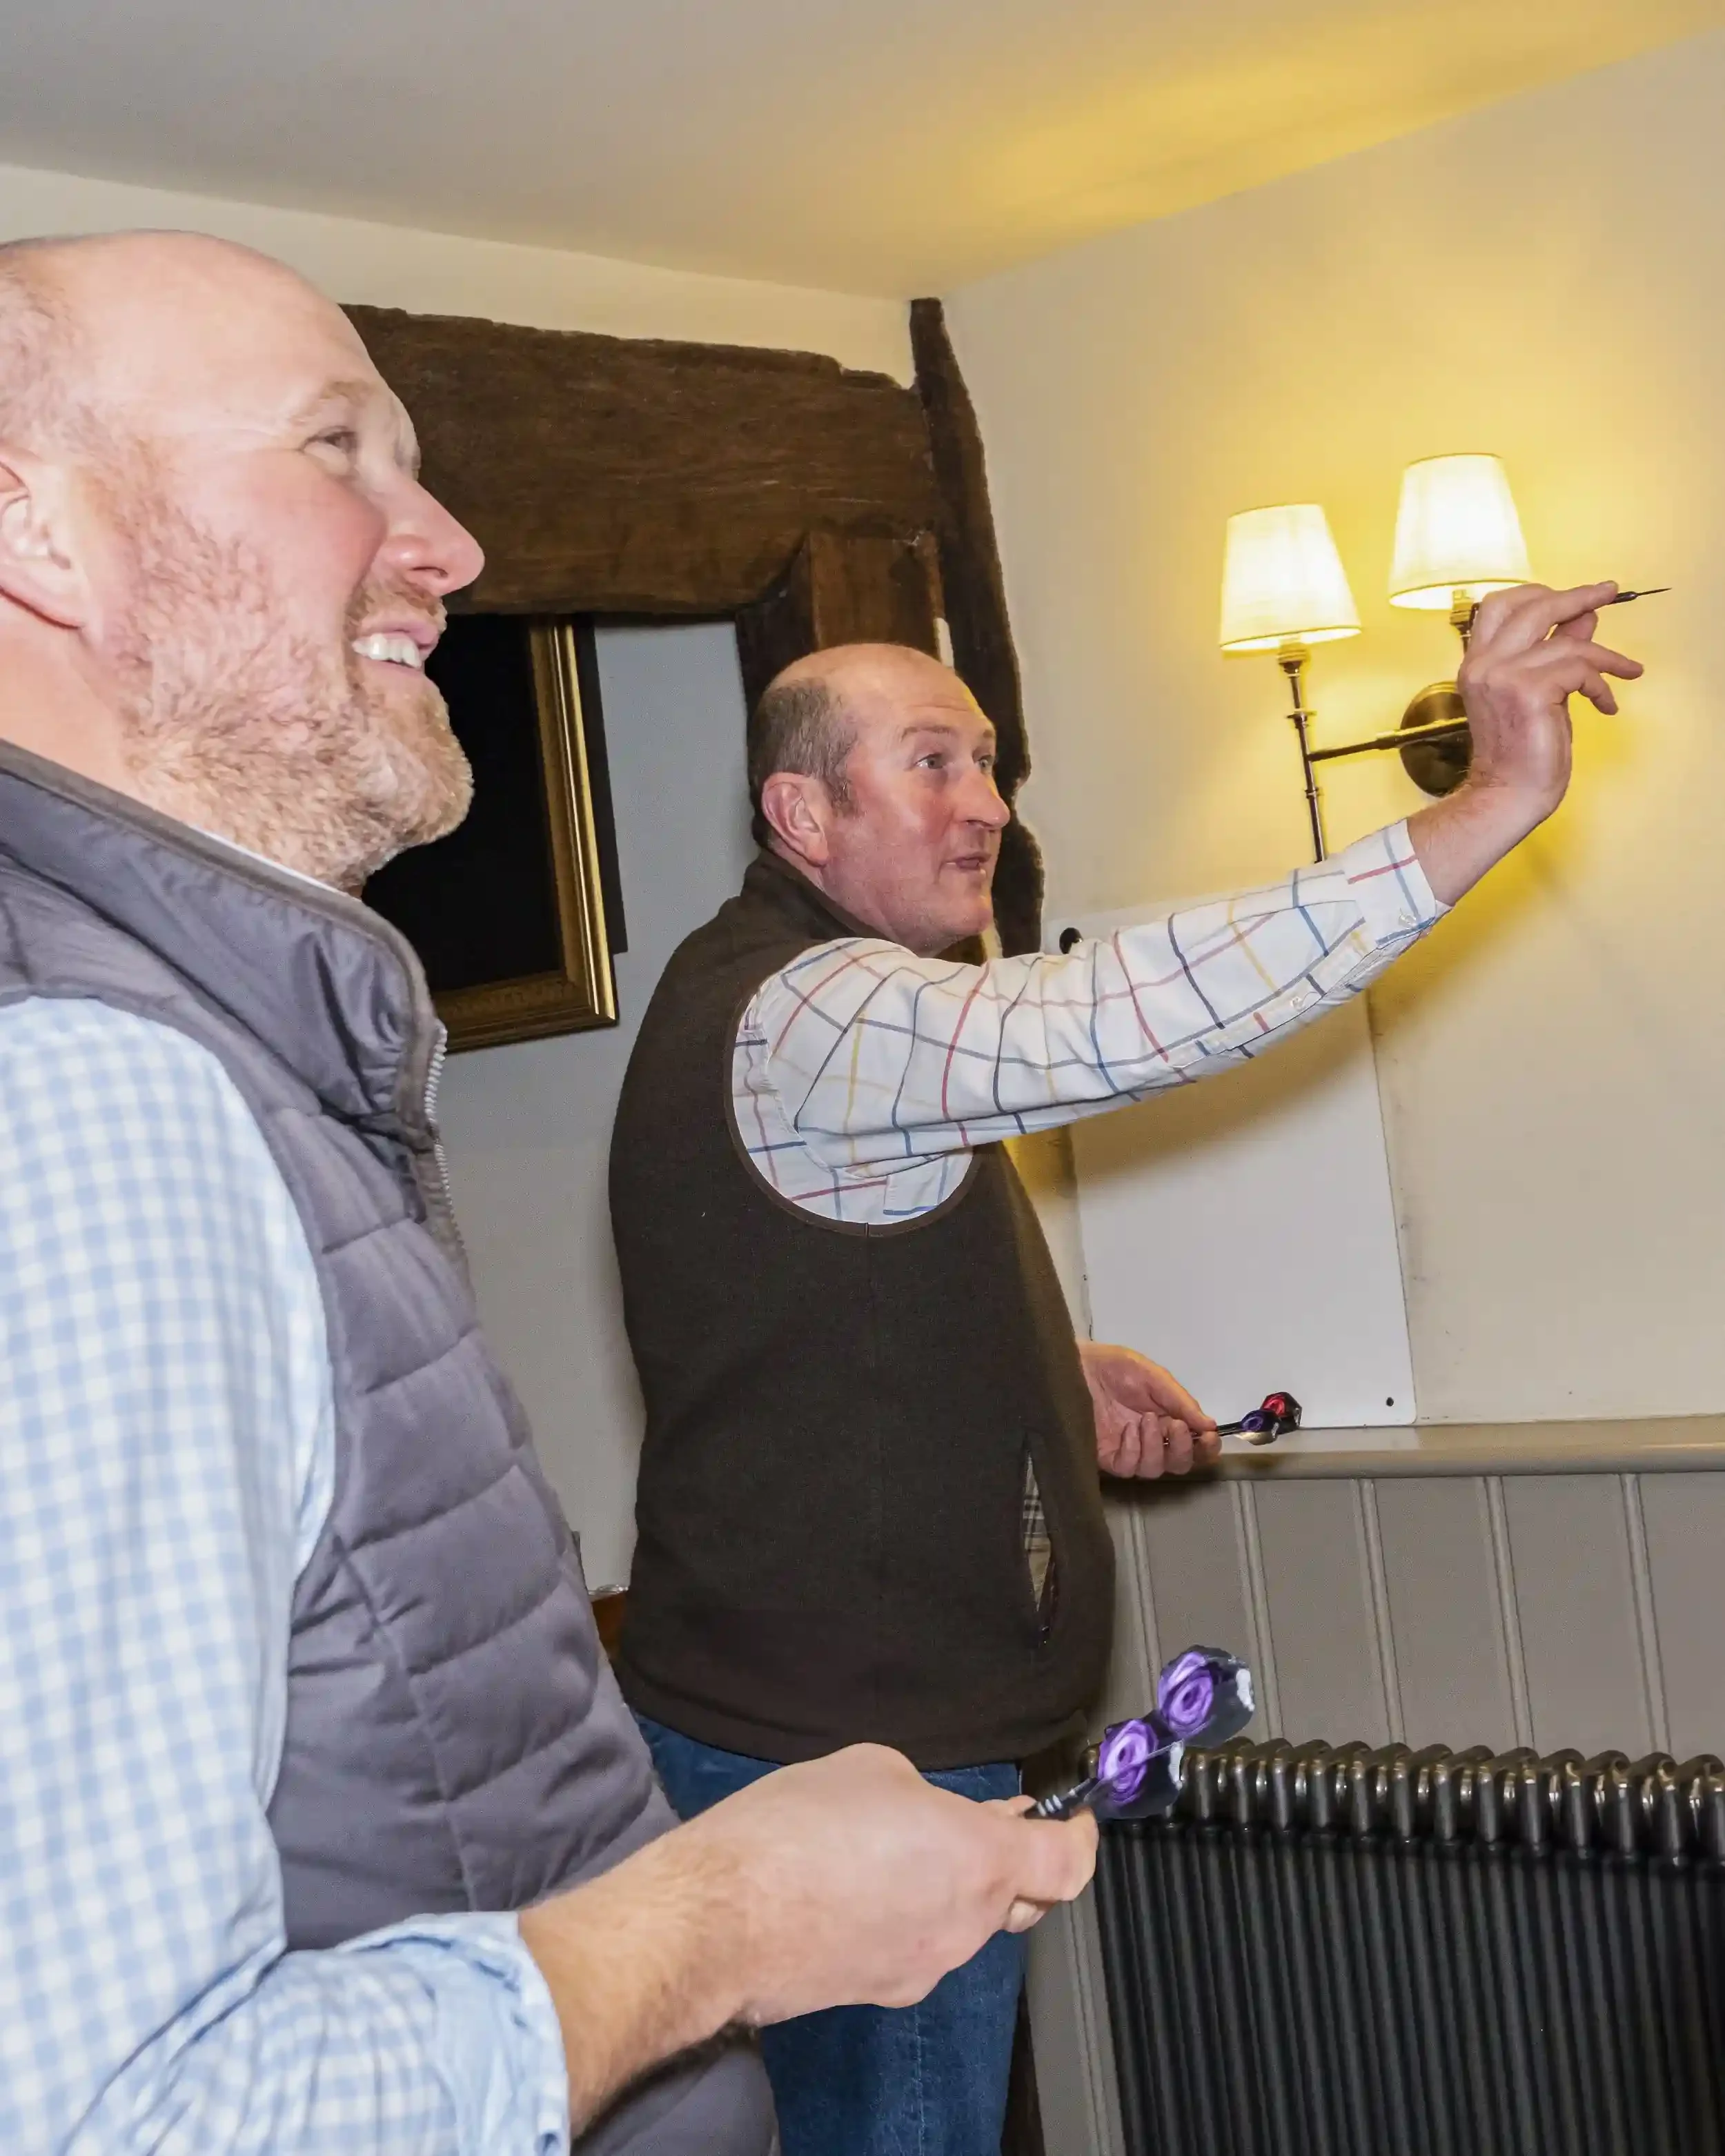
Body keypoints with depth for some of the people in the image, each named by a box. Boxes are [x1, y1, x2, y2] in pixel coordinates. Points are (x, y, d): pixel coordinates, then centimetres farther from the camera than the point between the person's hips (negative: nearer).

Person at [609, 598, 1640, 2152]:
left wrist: (1057, 1376, 10)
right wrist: (1491, 805, -36)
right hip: (842, 1759, -11)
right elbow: (1123, 1019, -37)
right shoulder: (800, 1016, -21)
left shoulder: (762, 993, 15)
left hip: (802, 1719, 11)